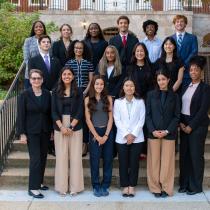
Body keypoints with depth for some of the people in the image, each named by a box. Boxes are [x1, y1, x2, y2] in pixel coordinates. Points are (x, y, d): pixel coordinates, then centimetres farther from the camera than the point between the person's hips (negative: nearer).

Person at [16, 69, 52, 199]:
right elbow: (21, 115, -6)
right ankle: (33, 188, 0)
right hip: (32, 132, -4)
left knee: (43, 158, 10)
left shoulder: (47, 94, 3)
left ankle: (39, 182, 25)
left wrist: (52, 130, 7)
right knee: (35, 159, -7)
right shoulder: (25, 95, -6)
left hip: (45, 131, 4)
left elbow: (50, 113, 8)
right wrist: (22, 133, -10)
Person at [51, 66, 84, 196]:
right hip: (59, 127, 1)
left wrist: (71, 127, -13)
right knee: (61, 156, 1)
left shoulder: (78, 92, 4)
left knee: (75, 156, 0)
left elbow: (80, 111, -2)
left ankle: (75, 186, 9)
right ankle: (62, 186, 11)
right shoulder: (56, 92, 6)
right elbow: (54, 111, 1)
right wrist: (61, 127, -12)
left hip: (75, 127, -1)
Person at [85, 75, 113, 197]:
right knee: (95, 160, 1)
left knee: (108, 159, 4)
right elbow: (88, 119, -1)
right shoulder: (88, 100, 1)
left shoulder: (108, 98, 4)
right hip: (94, 132, -1)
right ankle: (96, 186, 11)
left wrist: (106, 135, -7)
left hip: (108, 132, 1)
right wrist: (97, 136, -6)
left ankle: (105, 186, 15)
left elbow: (110, 118, 1)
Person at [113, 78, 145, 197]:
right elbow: (117, 120, -1)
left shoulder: (140, 102, 4)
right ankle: (125, 186, 14)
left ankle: (132, 186, 14)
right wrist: (126, 134, -10)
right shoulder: (118, 102, 4)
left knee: (134, 163, 4)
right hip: (122, 138, 0)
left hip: (137, 137, 0)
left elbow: (141, 120, -1)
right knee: (123, 163, 4)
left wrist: (133, 134, -10)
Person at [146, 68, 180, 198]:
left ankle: (166, 188, 11)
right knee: (154, 161, 2)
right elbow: (148, 114, 3)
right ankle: (155, 188, 11)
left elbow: (177, 116, 3)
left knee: (167, 161, 1)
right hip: (153, 133, 1)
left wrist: (167, 131, -8)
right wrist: (153, 130, -9)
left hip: (169, 133, 0)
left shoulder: (174, 96, 5)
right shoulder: (151, 95, 6)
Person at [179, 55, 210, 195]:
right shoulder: (186, 87, 12)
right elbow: (180, 106, 10)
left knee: (196, 154, -1)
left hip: (197, 125, -5)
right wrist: (181, 123, -5)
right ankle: (184, 184, 18)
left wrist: (191, 126, -14)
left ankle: (196, 186, 10)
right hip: (184, 124, 6)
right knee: (184, 154, 8)